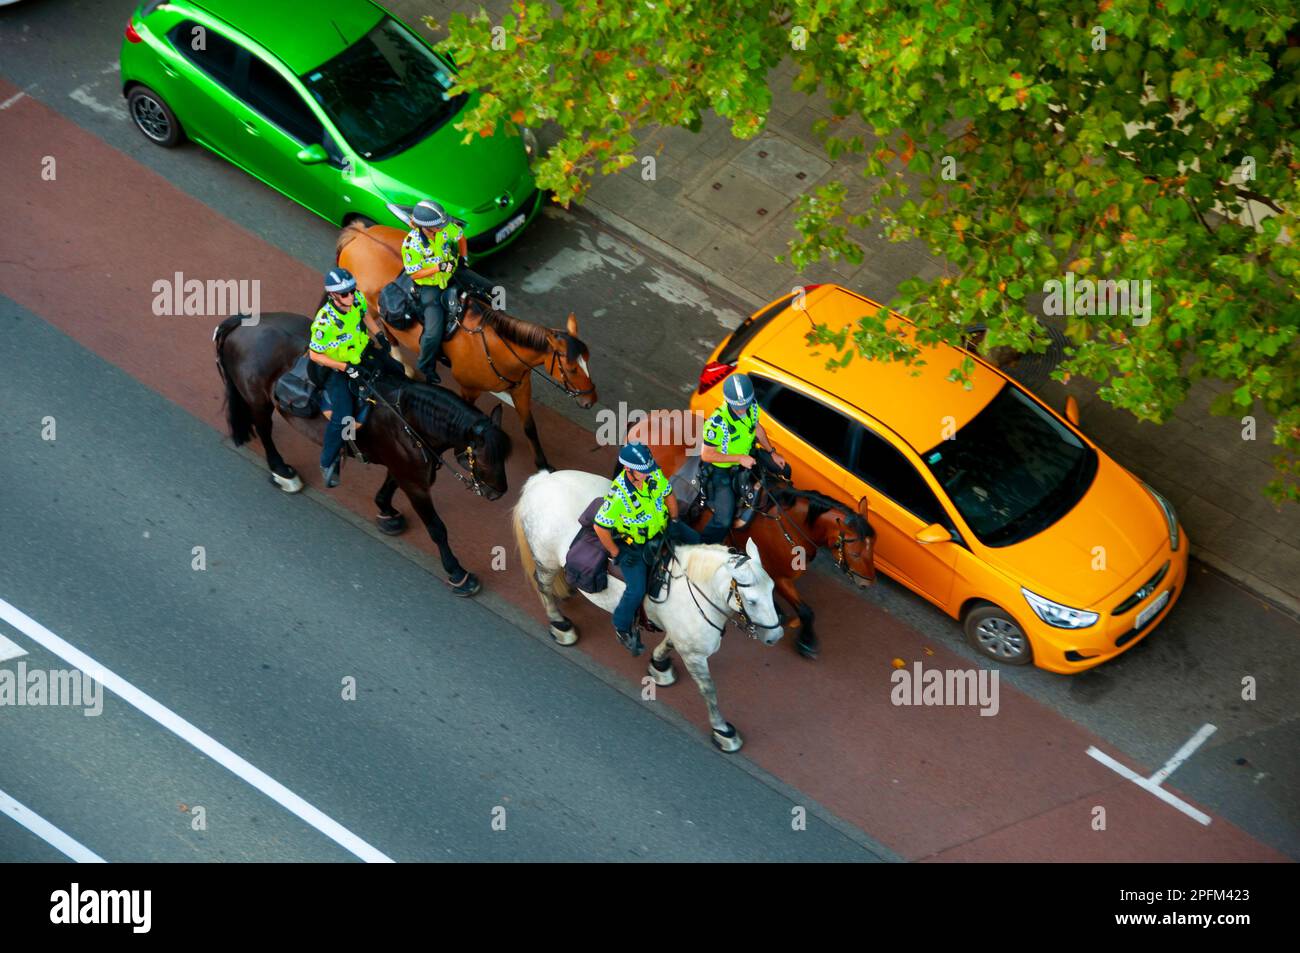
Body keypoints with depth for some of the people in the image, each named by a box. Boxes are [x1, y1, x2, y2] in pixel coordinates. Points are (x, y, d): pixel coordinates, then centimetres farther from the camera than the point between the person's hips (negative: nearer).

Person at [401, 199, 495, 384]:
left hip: (452, 273, 6)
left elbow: (460, 237, 7)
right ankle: (426, 368, 9)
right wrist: (438, 268, -29)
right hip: (429, 286, -6)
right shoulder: (411, 244, -30)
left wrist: (464, 257, 1)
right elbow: (414, 274, -20)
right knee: (434, 332, -16)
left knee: (489, 290, 3)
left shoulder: (446, 227, -17)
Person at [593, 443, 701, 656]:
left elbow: (669, 495, 3)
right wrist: (616, 554, -18)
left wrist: (674, 521, -4)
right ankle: (622, 627, 13)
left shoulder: (654, 474, -19)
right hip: (634, 545, -6)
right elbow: (600, 527, -27)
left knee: (695, 541, 10)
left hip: (661, 528, 6)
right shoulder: (618, 494, -37)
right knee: (637, 590, -14)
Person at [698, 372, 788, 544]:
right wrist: (739, 458, -29)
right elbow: (706, 455, -28)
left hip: (745, 456, 7)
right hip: (721, 468, -7)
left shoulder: (752, 407, -16)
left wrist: (772, 452, 6)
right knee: (724, 520, -16)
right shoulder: (717, 422, -37)